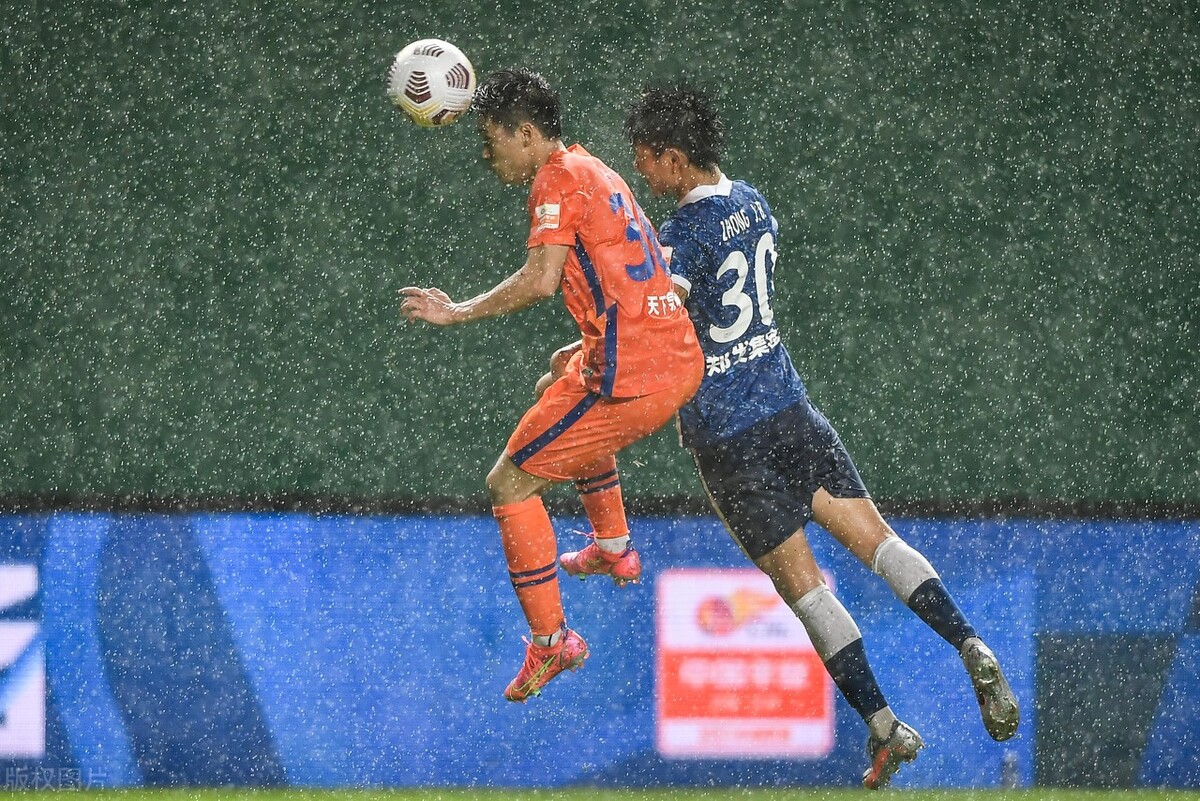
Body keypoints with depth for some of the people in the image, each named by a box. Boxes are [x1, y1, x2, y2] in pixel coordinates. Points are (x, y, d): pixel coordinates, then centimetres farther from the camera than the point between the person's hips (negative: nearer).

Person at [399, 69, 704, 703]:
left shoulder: (558, 178, -9)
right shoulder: (597, 173, 19)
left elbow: (541, 280, -21)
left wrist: (457, 312, -12)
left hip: (631, 376, -10)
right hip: (682, 360, 10)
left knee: (509, 484, -3)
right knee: (569, 401, 41)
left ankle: (550, 639, -3)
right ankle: (613, 549, 51)